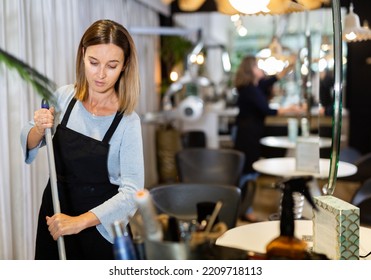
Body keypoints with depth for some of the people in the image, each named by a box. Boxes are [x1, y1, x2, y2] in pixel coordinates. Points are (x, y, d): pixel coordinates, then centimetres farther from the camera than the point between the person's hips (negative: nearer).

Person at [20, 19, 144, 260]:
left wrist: (80, 221, -32)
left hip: (99, 225, -3)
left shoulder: (128, 122, -20)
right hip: (54, 215, 4)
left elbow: (132, 192, -23)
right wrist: (40, 130, -16)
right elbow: (28, 144, 6)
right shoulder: (64, 96, -7)